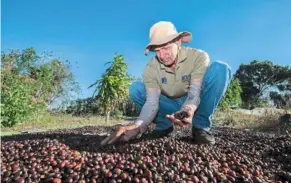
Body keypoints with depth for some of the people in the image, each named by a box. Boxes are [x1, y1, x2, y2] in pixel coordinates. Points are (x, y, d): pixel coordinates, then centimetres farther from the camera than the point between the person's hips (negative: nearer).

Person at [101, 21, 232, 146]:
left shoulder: (198, 56, -21)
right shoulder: (151, 68, -17)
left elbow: (195, 92, -30)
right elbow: (152, 102, -25)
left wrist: (188, 109, -54)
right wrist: (138, 126, -45)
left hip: (194, 104, -1)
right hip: (170, 106, 2)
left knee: (220, 68, -27)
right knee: (136, 88, -20)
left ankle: (201, 125, -18)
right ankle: (164, 124, -4)